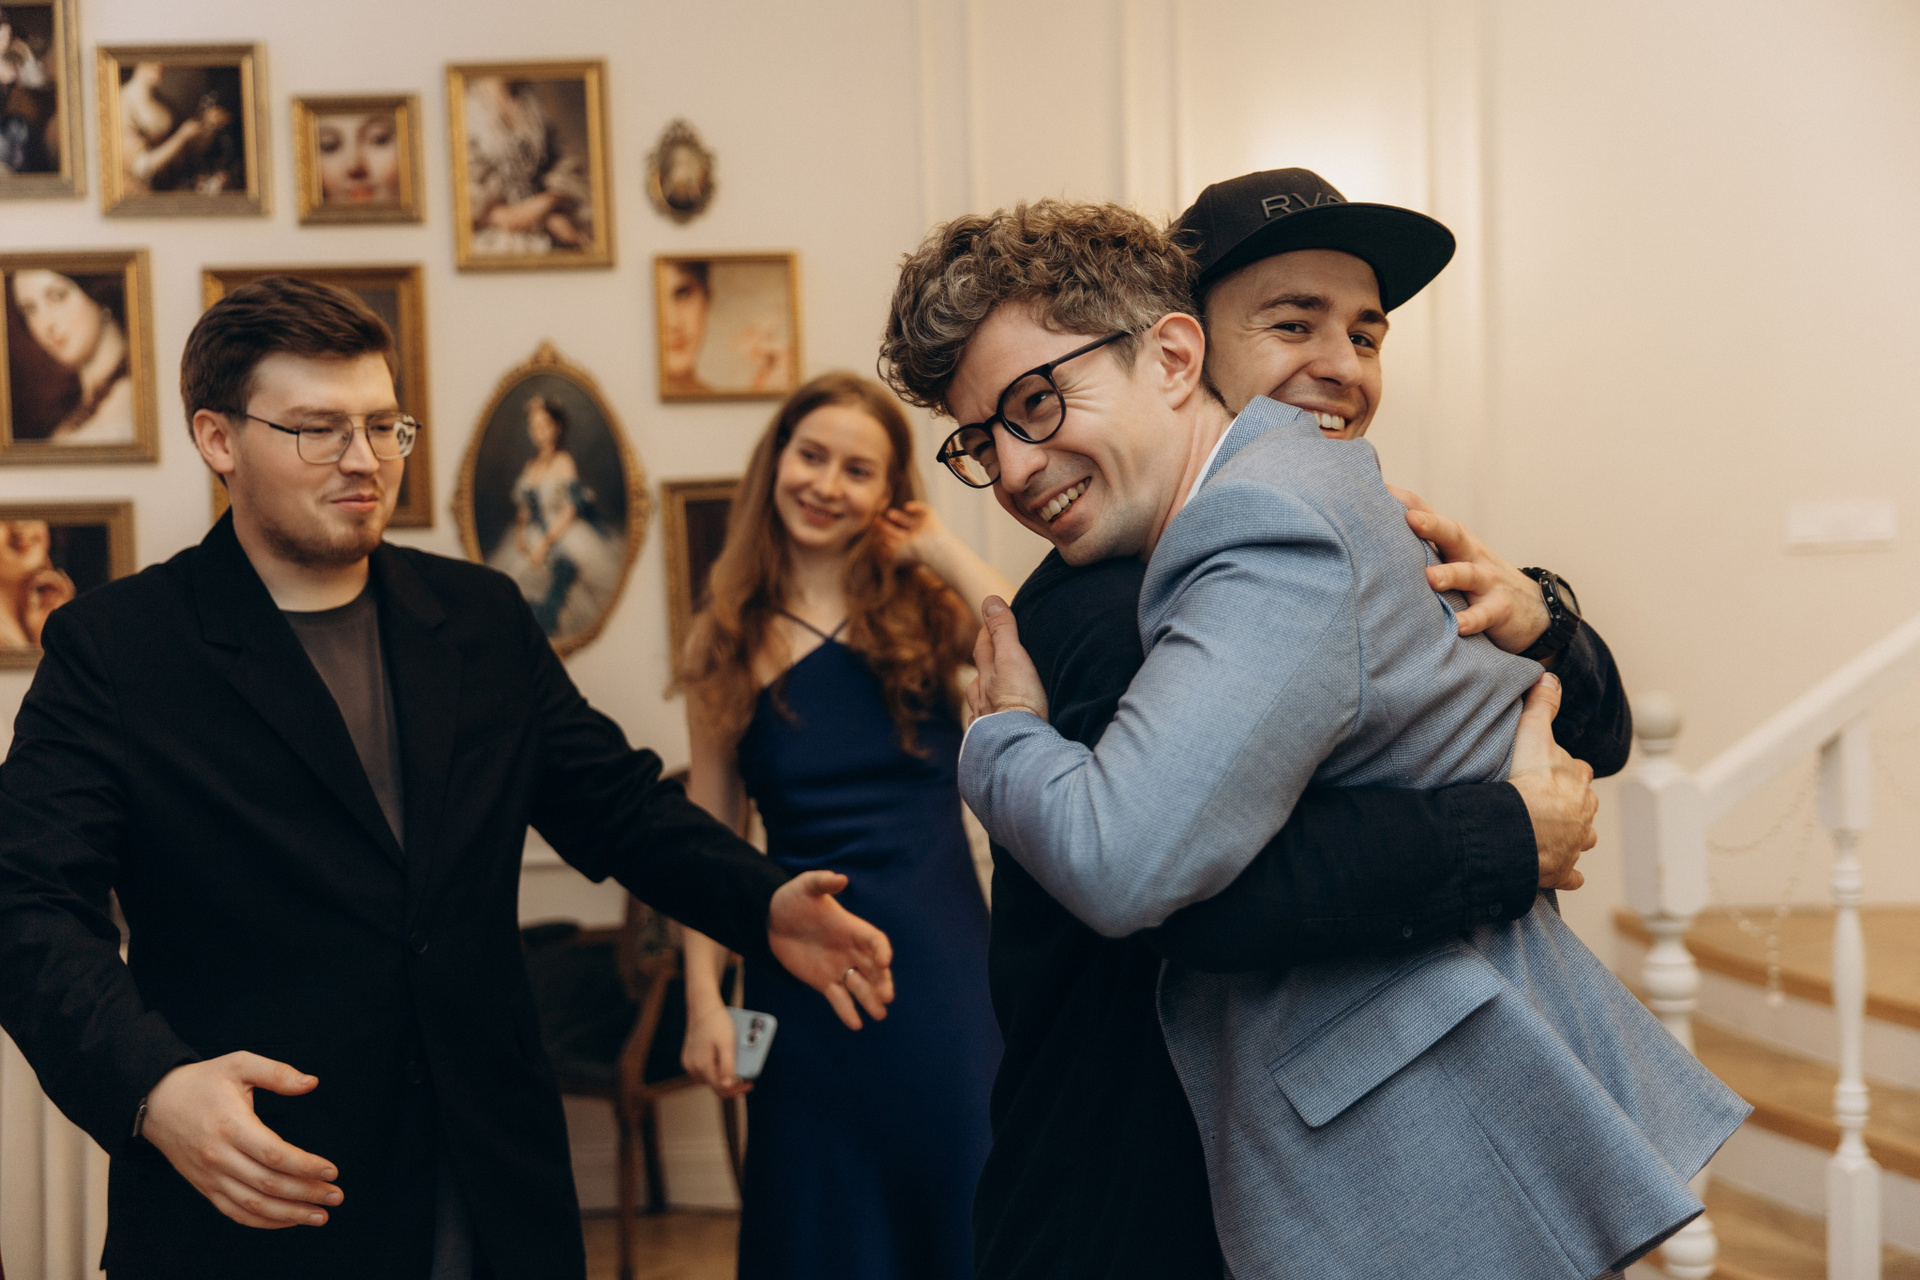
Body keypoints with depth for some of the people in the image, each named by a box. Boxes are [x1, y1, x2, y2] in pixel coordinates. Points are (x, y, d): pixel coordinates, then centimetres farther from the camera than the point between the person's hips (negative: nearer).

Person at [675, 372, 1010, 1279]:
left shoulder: (926, 606, 2)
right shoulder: (727, 641, 4)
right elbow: (711, 833, 4)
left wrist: (940, 549, -8)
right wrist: (704, 999, -1)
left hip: (941, 957, 0)